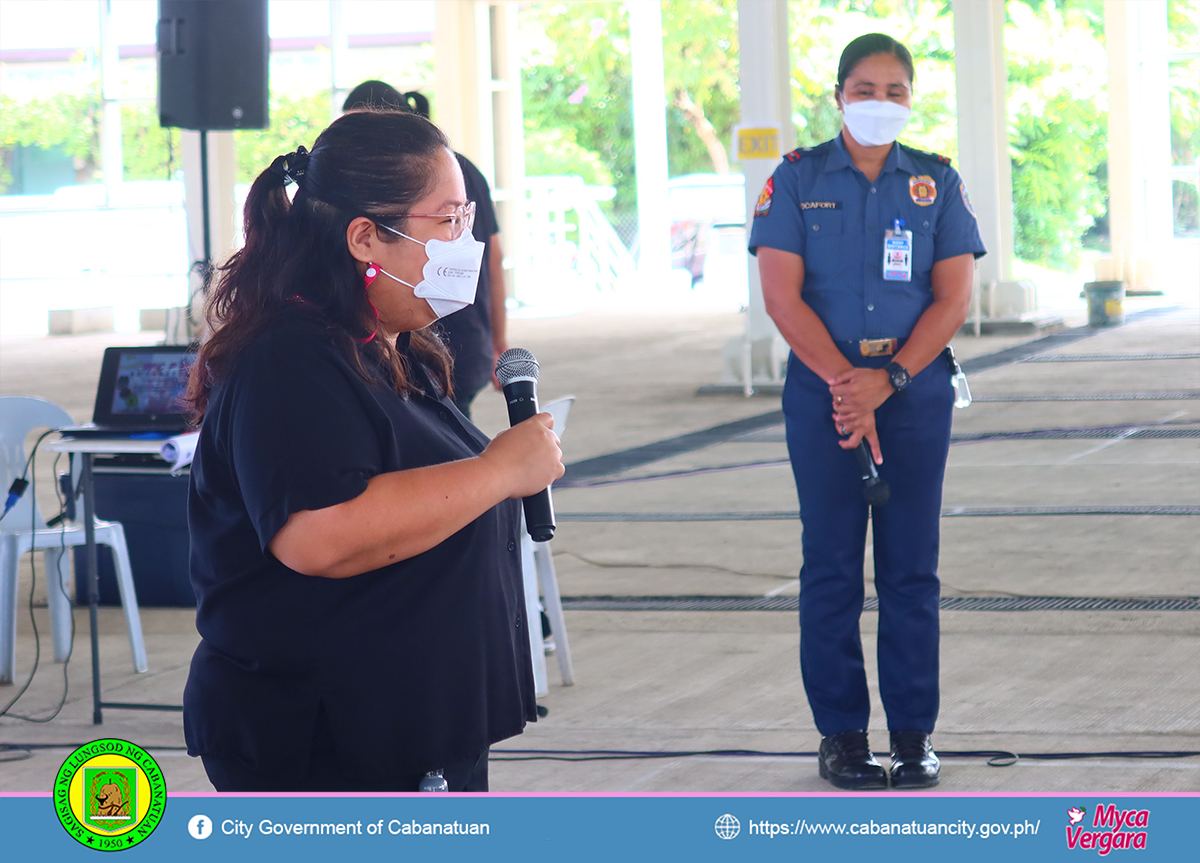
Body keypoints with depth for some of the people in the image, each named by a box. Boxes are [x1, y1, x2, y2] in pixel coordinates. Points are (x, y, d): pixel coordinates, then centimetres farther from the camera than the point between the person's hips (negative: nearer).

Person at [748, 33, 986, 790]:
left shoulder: (937, 182, 5)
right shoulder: (797, 180, 2)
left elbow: (954, 299, -1)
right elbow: (783, 296, -5)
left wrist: (887, 381, -13)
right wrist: (844, 382, -14)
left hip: (915, 389, 1)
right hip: (822, 388, -1)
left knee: (912, 565, 3)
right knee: (832, 566, 1)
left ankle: (915, 731, 9)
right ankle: (842, 733, 7)